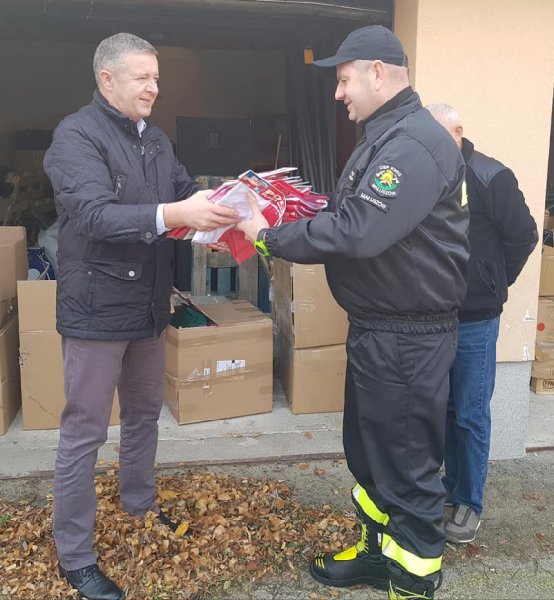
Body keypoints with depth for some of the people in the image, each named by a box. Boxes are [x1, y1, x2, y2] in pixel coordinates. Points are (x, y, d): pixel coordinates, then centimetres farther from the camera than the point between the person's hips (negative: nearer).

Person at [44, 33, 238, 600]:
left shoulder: (155, 139, 11)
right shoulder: (76, 135, -14)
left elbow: (189, 193, 12)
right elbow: (95, 216, -27)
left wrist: (226, 201, -8)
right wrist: (174, 214, -38)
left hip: (148, 305, 8)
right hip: (97, 309, -7)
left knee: (144, 414, 20)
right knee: (83, 432, 3)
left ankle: (140, 509, 41)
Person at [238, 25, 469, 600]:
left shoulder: (413, 142, -20)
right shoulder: (383, 137, 15)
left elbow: (359, 232, -29)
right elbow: (349, 214, 17)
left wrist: (270, 238, -18)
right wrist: (289, 216, 3)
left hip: (408, 335, -10)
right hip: (375, 326, 10)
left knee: (407, 465, 3)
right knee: (367, 451, 21)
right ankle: (376, 552, 38)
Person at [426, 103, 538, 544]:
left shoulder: (491, 179, -12)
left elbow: (524, 236, -5)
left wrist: (493, 285, 1)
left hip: (473, 321, -4)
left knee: (470, 415, 5)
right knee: (443, 409, 17)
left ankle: (469, 503, 20)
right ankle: (453, 484, 35)